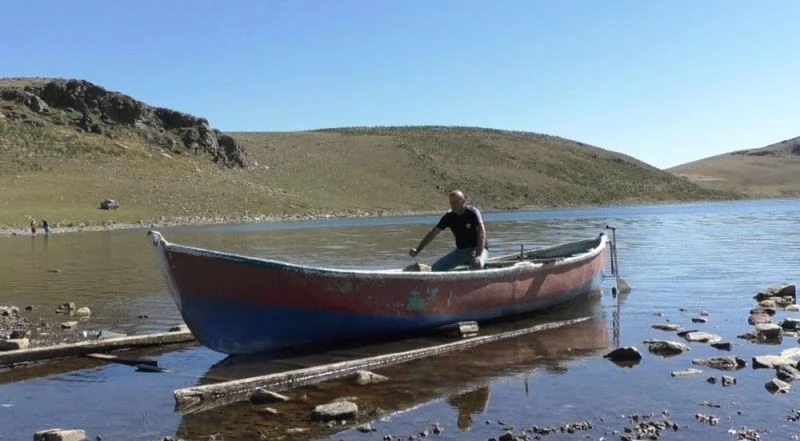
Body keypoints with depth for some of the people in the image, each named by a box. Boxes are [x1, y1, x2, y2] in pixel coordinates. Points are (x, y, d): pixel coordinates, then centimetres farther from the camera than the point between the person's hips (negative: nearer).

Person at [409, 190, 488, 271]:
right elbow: (433, 233, 3)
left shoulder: (472, 213, -15)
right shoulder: (449, 216, 0)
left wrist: (478, 256, -37)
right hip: (460, 250, 5)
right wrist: (417, 250, -4)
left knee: (476, 265, -39)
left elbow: (481, 232, -25)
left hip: (476, 249, -5)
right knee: (435, 268, -9)